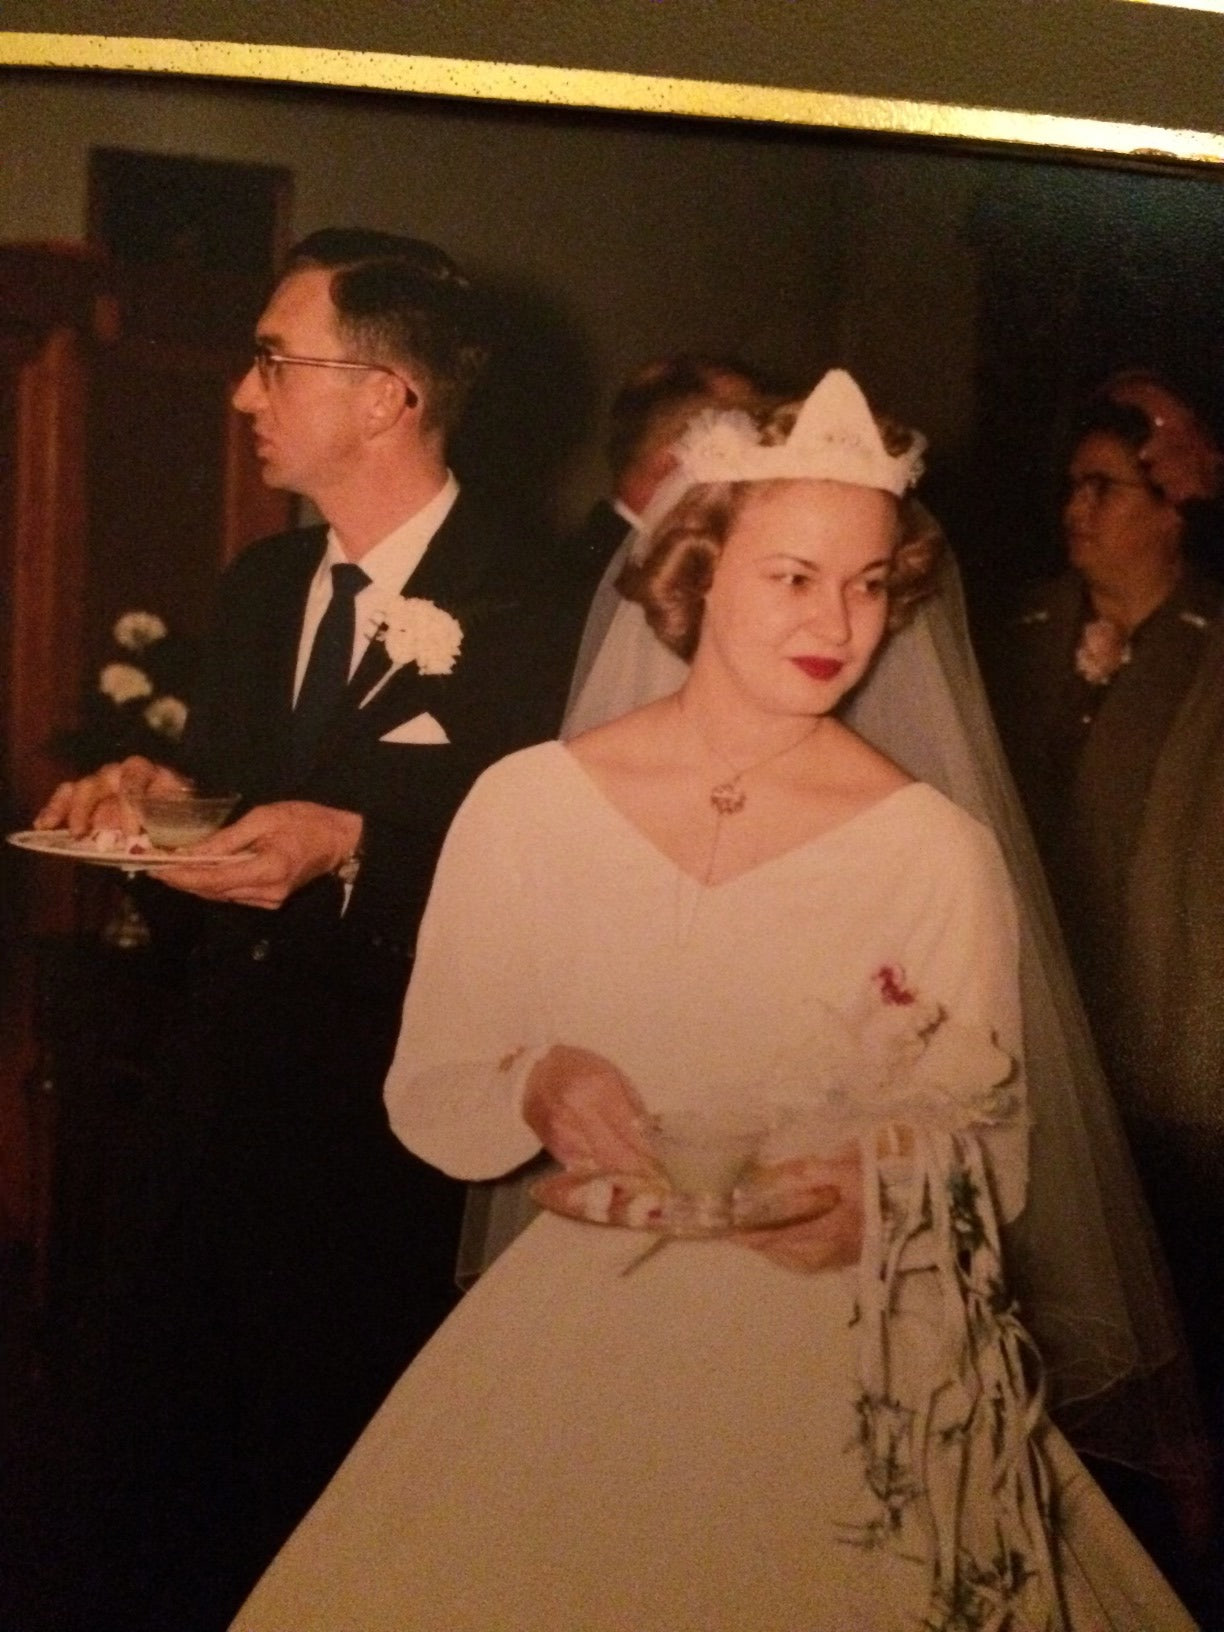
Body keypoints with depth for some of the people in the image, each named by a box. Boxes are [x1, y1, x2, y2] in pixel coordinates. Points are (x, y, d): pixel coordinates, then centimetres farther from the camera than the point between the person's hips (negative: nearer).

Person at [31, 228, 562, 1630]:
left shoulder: (518, 609, -13)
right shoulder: (262, 585, 11)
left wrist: (353, 845, -26)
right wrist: (149, 794, -5)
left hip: (383, 1107, -6)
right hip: (222, 1079, 6)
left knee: (332, 1462, 5)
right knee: (176, 1422, 13)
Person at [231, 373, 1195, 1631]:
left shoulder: (940, 854, -7)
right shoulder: (526, 805, -4)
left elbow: (991, 1151, 0)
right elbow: (425, 1095, 1)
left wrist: (877, 1187, -20)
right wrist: (537, 1091, -19)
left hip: (835, 1362, 0)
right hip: (576, 1332, 1)